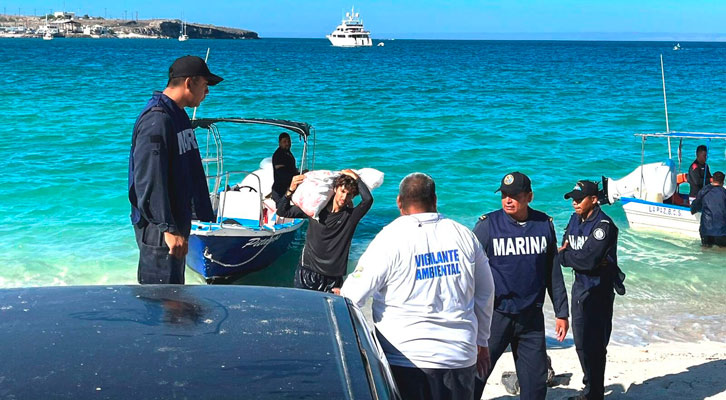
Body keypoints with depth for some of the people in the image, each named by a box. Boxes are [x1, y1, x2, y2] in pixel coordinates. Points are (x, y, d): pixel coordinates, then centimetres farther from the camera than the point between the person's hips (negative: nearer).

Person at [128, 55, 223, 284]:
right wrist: (168, 228, -27)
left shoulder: (178, 115, 14)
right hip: (159, 230, -11)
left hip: (176, 223, 11)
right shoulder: (155, 120, -20)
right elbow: (149, 181, -25)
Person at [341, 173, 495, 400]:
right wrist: (481, 342, 26)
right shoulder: (464, 236, 5)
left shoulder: (391, 238, -9)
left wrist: (340, 295, 16)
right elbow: (485, 294, 13)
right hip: (459, 356, 4)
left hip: (403, 358, -3)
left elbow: (353, 295, -9)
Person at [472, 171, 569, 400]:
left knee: (535, 381, 8)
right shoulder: (488, 224, -6)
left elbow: (553, 272, 10)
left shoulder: (544, 225, 3)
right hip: (495, 315, -3)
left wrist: (561, 312, 11)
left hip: (531, 318, 3)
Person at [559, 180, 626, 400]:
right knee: (581, 341, 17)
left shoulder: (604, 225, -18)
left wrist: (562, 255, -13)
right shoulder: (575, 219, 8)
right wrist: (576, 257, -16)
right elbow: (565, 246, 5)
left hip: (598, 291, -8)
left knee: (594, 344, -3)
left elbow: (588, 258, -25)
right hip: (579, 286, 8)